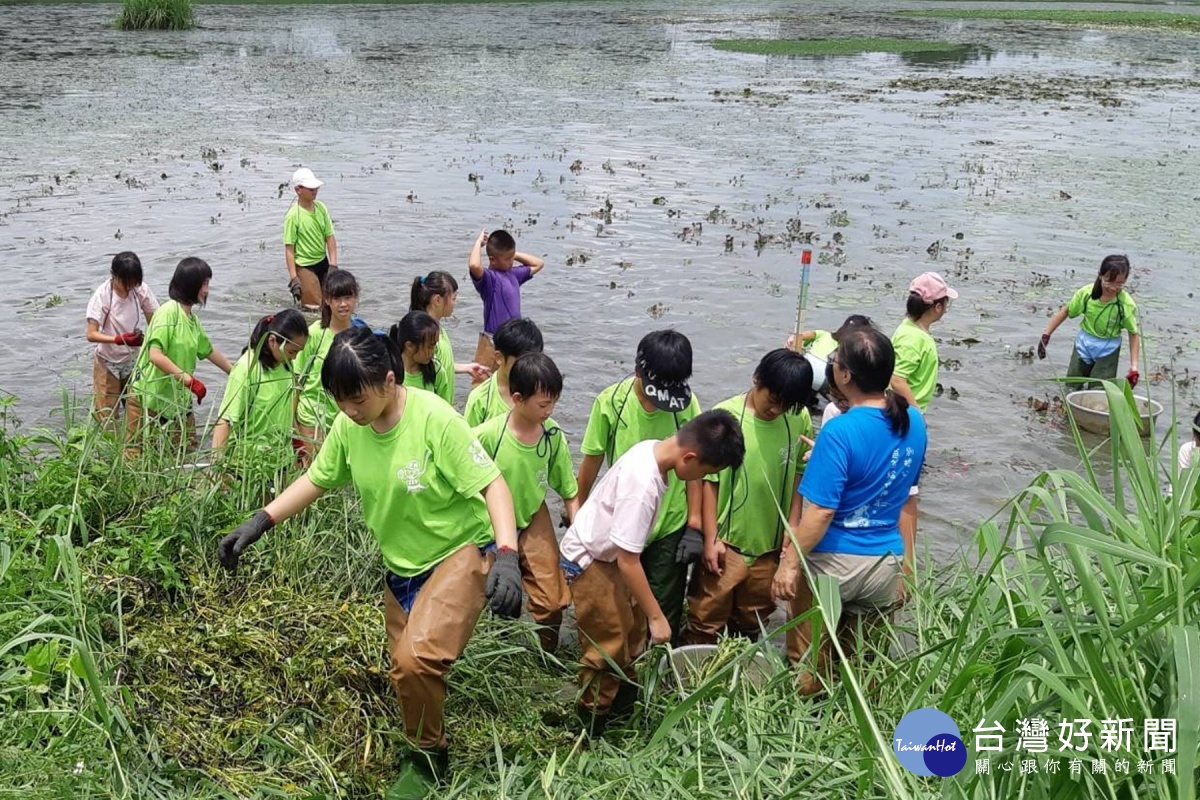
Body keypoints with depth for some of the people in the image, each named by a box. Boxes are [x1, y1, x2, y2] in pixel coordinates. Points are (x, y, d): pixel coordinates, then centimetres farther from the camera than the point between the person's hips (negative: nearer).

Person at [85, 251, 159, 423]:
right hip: (108, 362, -3)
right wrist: (119, 339, -36)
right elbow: (91, 334, -20)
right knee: (106, 417, 1)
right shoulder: (102, 294, -19)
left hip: (134, 359, 3)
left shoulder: (141, 290, -11)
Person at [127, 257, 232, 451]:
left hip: (178, 399, 8)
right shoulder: (168, 312, -15)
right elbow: (155, 355, -25)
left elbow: (209, 351, 25)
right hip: (149, 398, -8)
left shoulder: (193, 319, 10)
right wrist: (189, 380, -27)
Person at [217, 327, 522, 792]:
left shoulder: (434, 418, -27)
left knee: (417, 658, -25)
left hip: (461, 551, -6)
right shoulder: (348, 427, -9)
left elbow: (491, 483, -25)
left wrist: (507, 556, -38)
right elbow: (316, 480, 6)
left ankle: (430, 757, 2)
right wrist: (260, 522, -4)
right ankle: (424, 749, 44)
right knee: (405, 673, 15)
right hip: (402, 565, 7)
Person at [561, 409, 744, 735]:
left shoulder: (654, 448, -10)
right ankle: (592, 729, 18)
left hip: (611, 552, 9)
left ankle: (623, 708, 35)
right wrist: (657, 616, -21)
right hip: (590, 559, -9)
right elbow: (628, 561, -29)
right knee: (609, 645, 0)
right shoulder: (644, 485, -36)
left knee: (633, 632, 17)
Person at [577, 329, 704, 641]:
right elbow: (592, 462, -1)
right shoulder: (610, 402, -13)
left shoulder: (687, 403, -11)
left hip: (671, 526, 0)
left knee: (666, 613, 8)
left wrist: (695, 525, -5)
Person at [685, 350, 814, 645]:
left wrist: (792, 528, 3)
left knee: (752, 621, 19)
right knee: (707, 620, 6)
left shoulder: (800, 419, -4)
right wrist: (711, 538, -9)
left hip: (771, 544, 4)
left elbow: (798, 475, 6)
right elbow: (708, 480, -9)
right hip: (726, 542, -3)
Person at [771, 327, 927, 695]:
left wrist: (789, 563, -15)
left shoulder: (841, 431, -23)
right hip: (886, 563, 6)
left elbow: (821, 511, -23)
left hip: (834, 562, -6)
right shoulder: (913, 421, -2)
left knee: (809, 663, 13)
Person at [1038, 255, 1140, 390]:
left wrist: (1134, 366, -16)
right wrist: (1046, 335, -3)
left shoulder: (1127, 304, -21)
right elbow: (1066, 311, -3)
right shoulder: (1087, 293, -17)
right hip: (1084, 343, 2)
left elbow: (1134, 333, -11)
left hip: (1108, 349, -2)